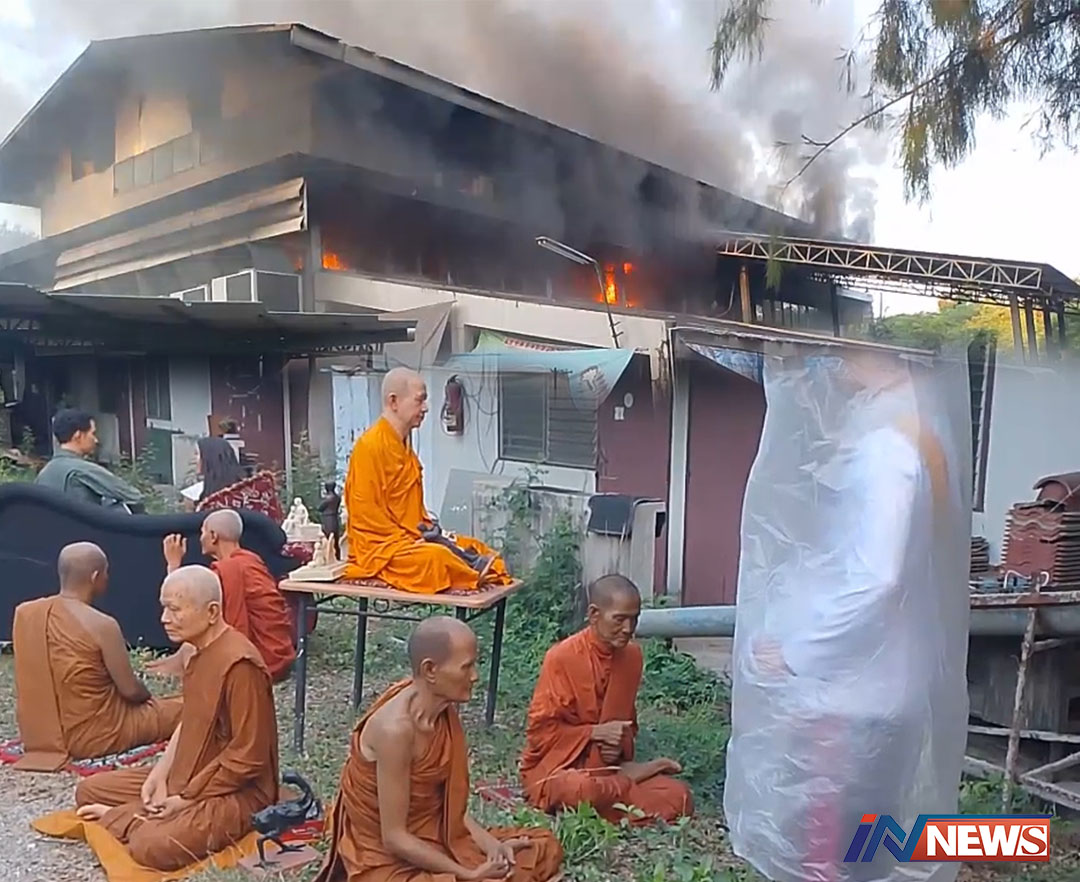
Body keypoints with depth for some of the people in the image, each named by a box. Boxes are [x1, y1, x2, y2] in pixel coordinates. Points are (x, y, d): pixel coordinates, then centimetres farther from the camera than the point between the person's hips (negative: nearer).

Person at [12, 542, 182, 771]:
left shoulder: (24, 613, -3)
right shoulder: (102, 625, -23)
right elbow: (131, 691, -15)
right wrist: (150, 697, 8)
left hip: (36, 733, 7)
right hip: (90, 736, -7)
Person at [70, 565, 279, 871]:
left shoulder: (239, 663, -28)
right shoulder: (202, 650, 4)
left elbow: (246, 758, -25)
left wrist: (186, 800, -16)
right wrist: (161, 773, 0)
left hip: (235, 792, -10)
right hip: (187, 775, 10)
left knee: (151, 846, -31)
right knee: (89, 790, 11)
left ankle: (120, 819, -3)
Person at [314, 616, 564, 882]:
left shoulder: (445, 712, -4)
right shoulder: (396, 729, -28)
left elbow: (449, 804, 3)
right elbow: (394, 837, -23)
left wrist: (493, 846, -10)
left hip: (432, 840, 8)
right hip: (386, 859, -8)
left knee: (545, 848, 4)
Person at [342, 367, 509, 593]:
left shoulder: (403, 447, 15)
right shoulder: (370, 446, -14)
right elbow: (365, 512, -19)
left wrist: (430, 530, 4)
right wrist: (408, 541, -18)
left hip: (410, 538, 10)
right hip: (378, 546, -9)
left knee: (477, 549, 0)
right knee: (435, 557, -34)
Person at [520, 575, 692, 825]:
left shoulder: (632, 655, 1)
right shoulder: (561, 657, -16)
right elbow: (540, 731, -13)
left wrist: (619, 745, -7)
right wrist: (595, 732, -21)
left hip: (608, 767, 4)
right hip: (557, 768, -4)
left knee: (679, 797, -15)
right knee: (585, 790, -39)